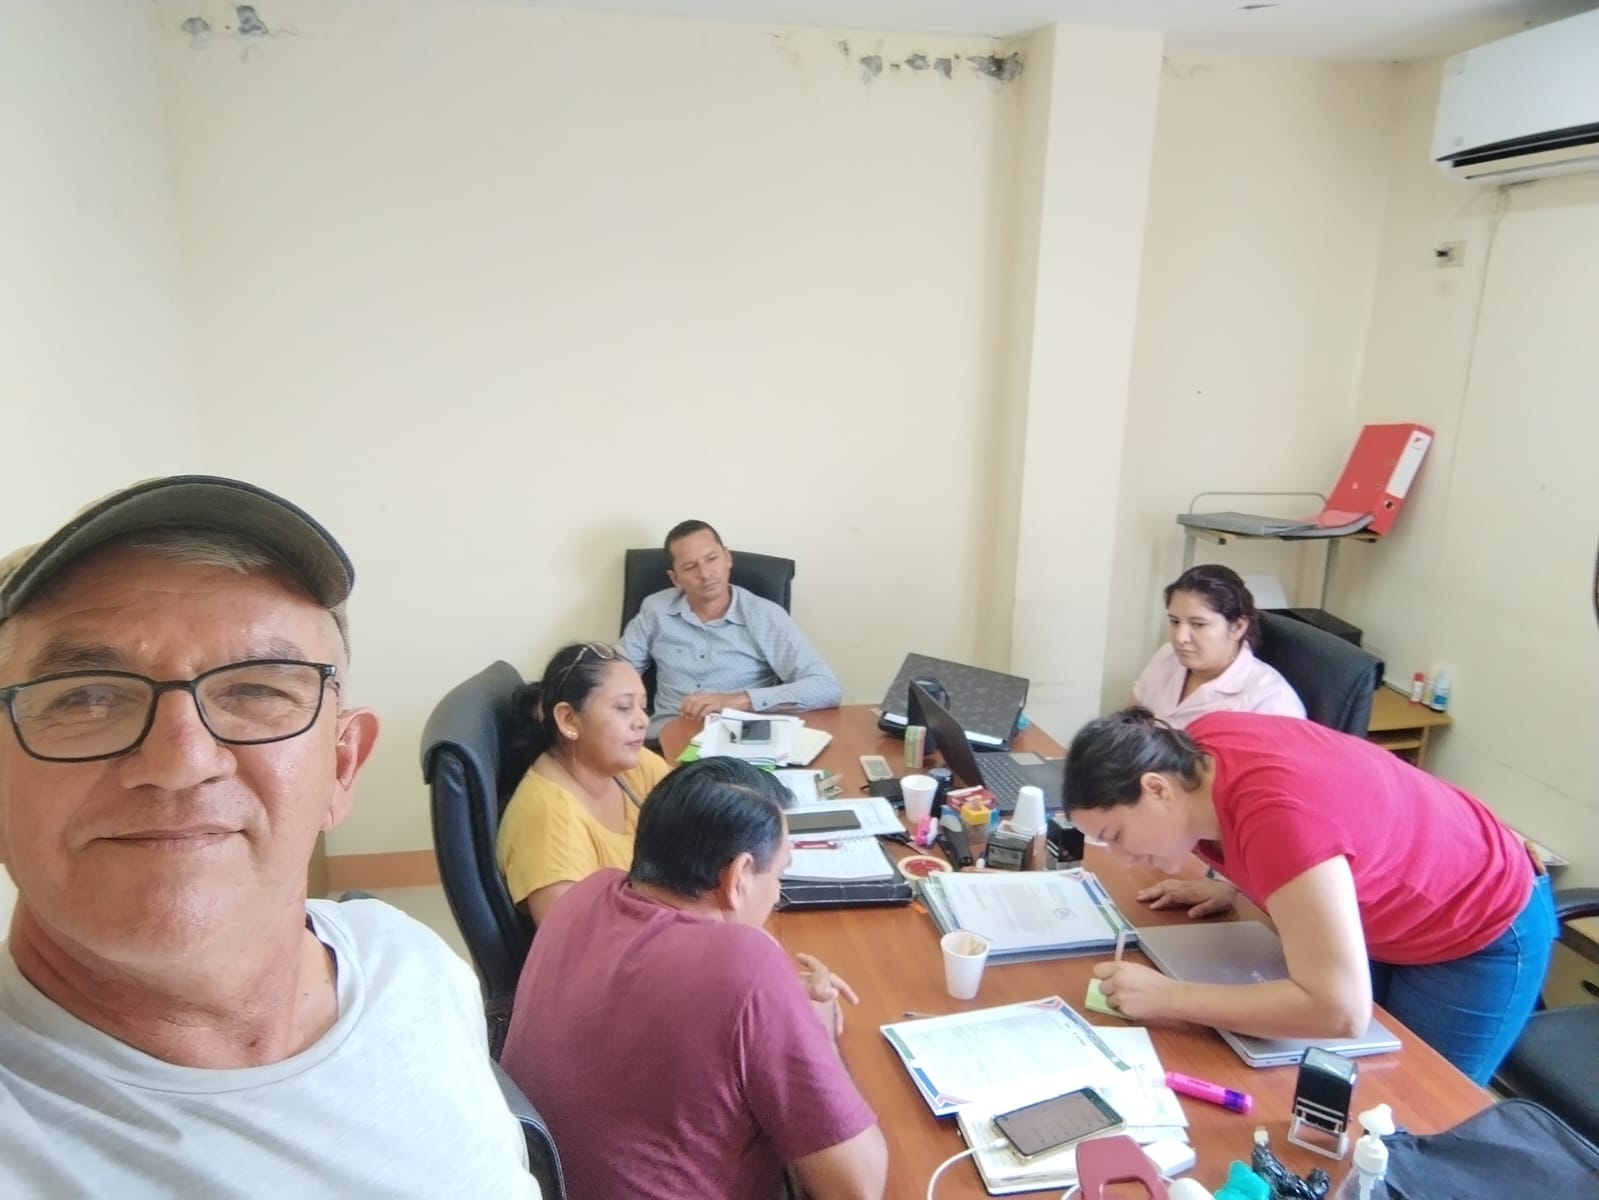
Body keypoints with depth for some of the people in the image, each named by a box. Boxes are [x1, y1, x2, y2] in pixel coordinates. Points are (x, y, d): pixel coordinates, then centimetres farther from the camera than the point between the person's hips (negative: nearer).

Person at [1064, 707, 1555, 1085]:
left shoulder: (1279, 815, -42)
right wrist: (1232, 886, -8)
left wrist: (1169, 997, -38)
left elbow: (1340, 1012, -43)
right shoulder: (1198, 747, -18)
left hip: (1482, 938, -7)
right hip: (1392, 915, 7)